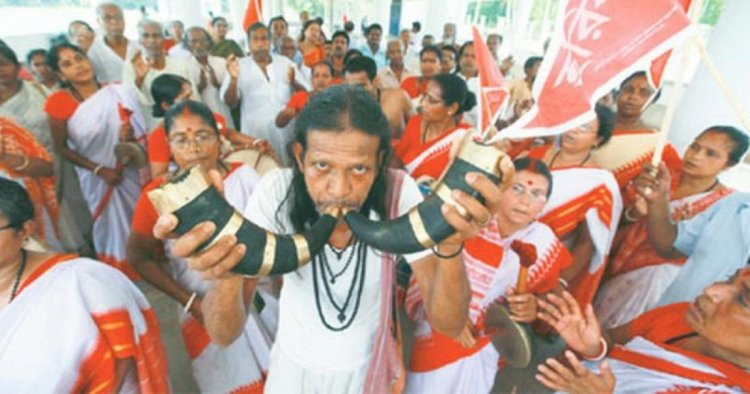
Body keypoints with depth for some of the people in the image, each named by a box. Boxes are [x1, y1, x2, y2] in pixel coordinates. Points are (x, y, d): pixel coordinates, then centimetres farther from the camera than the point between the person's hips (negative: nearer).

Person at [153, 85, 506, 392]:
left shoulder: (399, 193, -25)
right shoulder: (276, 191, -27)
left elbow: (449, 325, -27)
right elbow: (224, 335, -27)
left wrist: (449, 247, -46)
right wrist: (227, 274, -49)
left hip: (368, 365, 1)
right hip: (295, 363, 0)